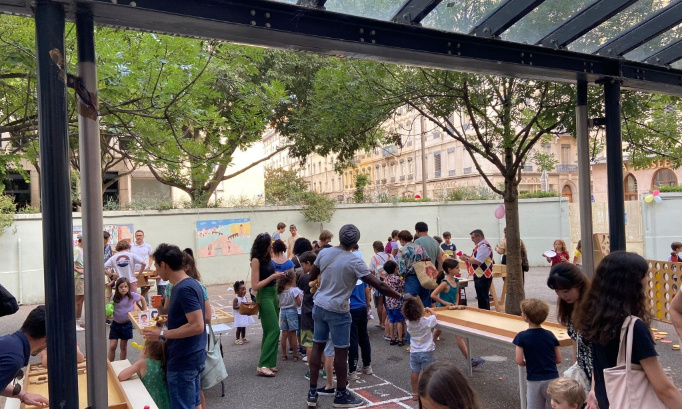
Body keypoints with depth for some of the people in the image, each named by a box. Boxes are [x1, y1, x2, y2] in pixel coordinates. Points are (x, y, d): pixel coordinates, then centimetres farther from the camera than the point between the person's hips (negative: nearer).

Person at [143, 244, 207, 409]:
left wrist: (162, 334, -21)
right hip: (193, 356, 9)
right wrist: (168, 319, 14)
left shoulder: (184, 289, -22)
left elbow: (197, 326, -27)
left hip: (183, 360, -9)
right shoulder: (192, 284, 7)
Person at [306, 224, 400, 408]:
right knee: (341, 352, 6)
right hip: (338, 311, -6)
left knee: (317, 346, 13)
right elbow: (379, 285, -16)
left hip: (319, 306, 6)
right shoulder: (355, 262, -16)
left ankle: (312, 392, 20)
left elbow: (311, 277, 10)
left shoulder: (324, 253, -2)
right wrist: (401, 297, -6)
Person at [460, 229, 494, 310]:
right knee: (480, 297, 17)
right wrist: (468, 257, 8)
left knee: (483, 298, -4)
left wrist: (466, 259, -14)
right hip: (479, 276, 10)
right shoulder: (479, 245, 14)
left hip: (483, 277, -10)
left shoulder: (484, 246, -19)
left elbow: (478, 261, -25)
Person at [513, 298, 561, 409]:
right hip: (552, 379, 2)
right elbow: (559, 359, 3)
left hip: (534, 381, -2)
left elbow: (519, 361, -12)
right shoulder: (550, 335, -1)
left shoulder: (522, 336, -11)